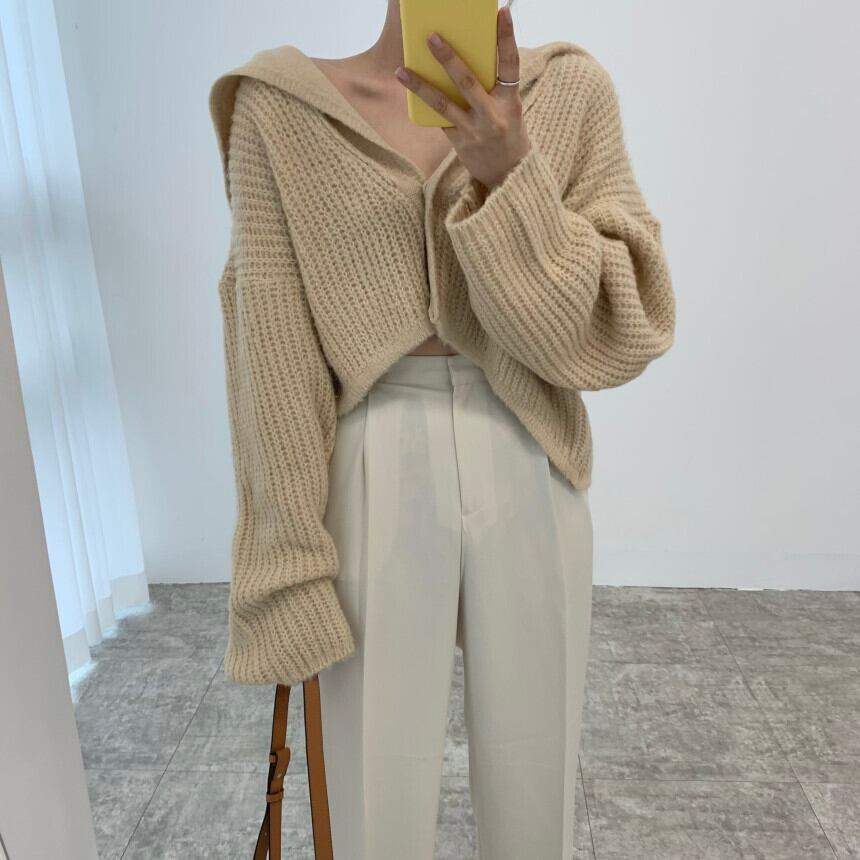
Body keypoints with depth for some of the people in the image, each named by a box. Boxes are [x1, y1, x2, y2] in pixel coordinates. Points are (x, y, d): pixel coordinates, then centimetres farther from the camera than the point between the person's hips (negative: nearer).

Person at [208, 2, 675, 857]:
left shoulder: (572, 89, 5)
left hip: (530, 484, 2)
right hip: (376, 485, -1)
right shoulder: (282, 108, 1)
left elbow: (624, 326, -2)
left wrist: (511, 177, -17)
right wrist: (293, 566, -4)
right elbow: (274, 356, -2)